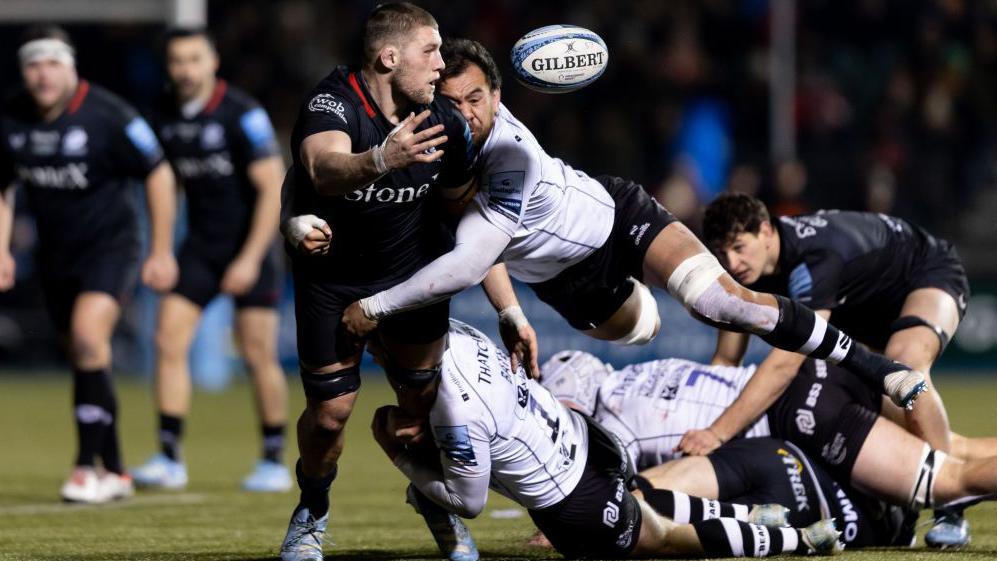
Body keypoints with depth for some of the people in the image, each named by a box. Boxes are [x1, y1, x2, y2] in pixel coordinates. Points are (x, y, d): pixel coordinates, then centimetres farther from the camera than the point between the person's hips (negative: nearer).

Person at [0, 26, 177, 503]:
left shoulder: (107, 116, -17)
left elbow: (158, 175, -8)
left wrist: (162, 252, -7)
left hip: (110, 245, -5)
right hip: (55, 254, 5)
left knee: (88, 336, -25)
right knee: (84, 358, 10)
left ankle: (87, 466, -20)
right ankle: (114, 472, 22)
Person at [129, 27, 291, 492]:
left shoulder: (242, 114, -16)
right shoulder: (164, 116, 1)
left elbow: (273, 188, -16)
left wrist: (250, 258, -20)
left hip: (249, 245, -5)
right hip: (199, 245, 5)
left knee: (258, 356, -4)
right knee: (169, 341, -7)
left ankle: (274, 462, 10)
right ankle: (169, 459, -5)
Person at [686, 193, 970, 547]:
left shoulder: (814, 258, -42)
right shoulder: (745, 270, -17)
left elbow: (785, 363, -50)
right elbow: (726, 360, -8)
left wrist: (718, 433, -54)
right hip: (865, 302, 9)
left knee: (905, 363, -36)